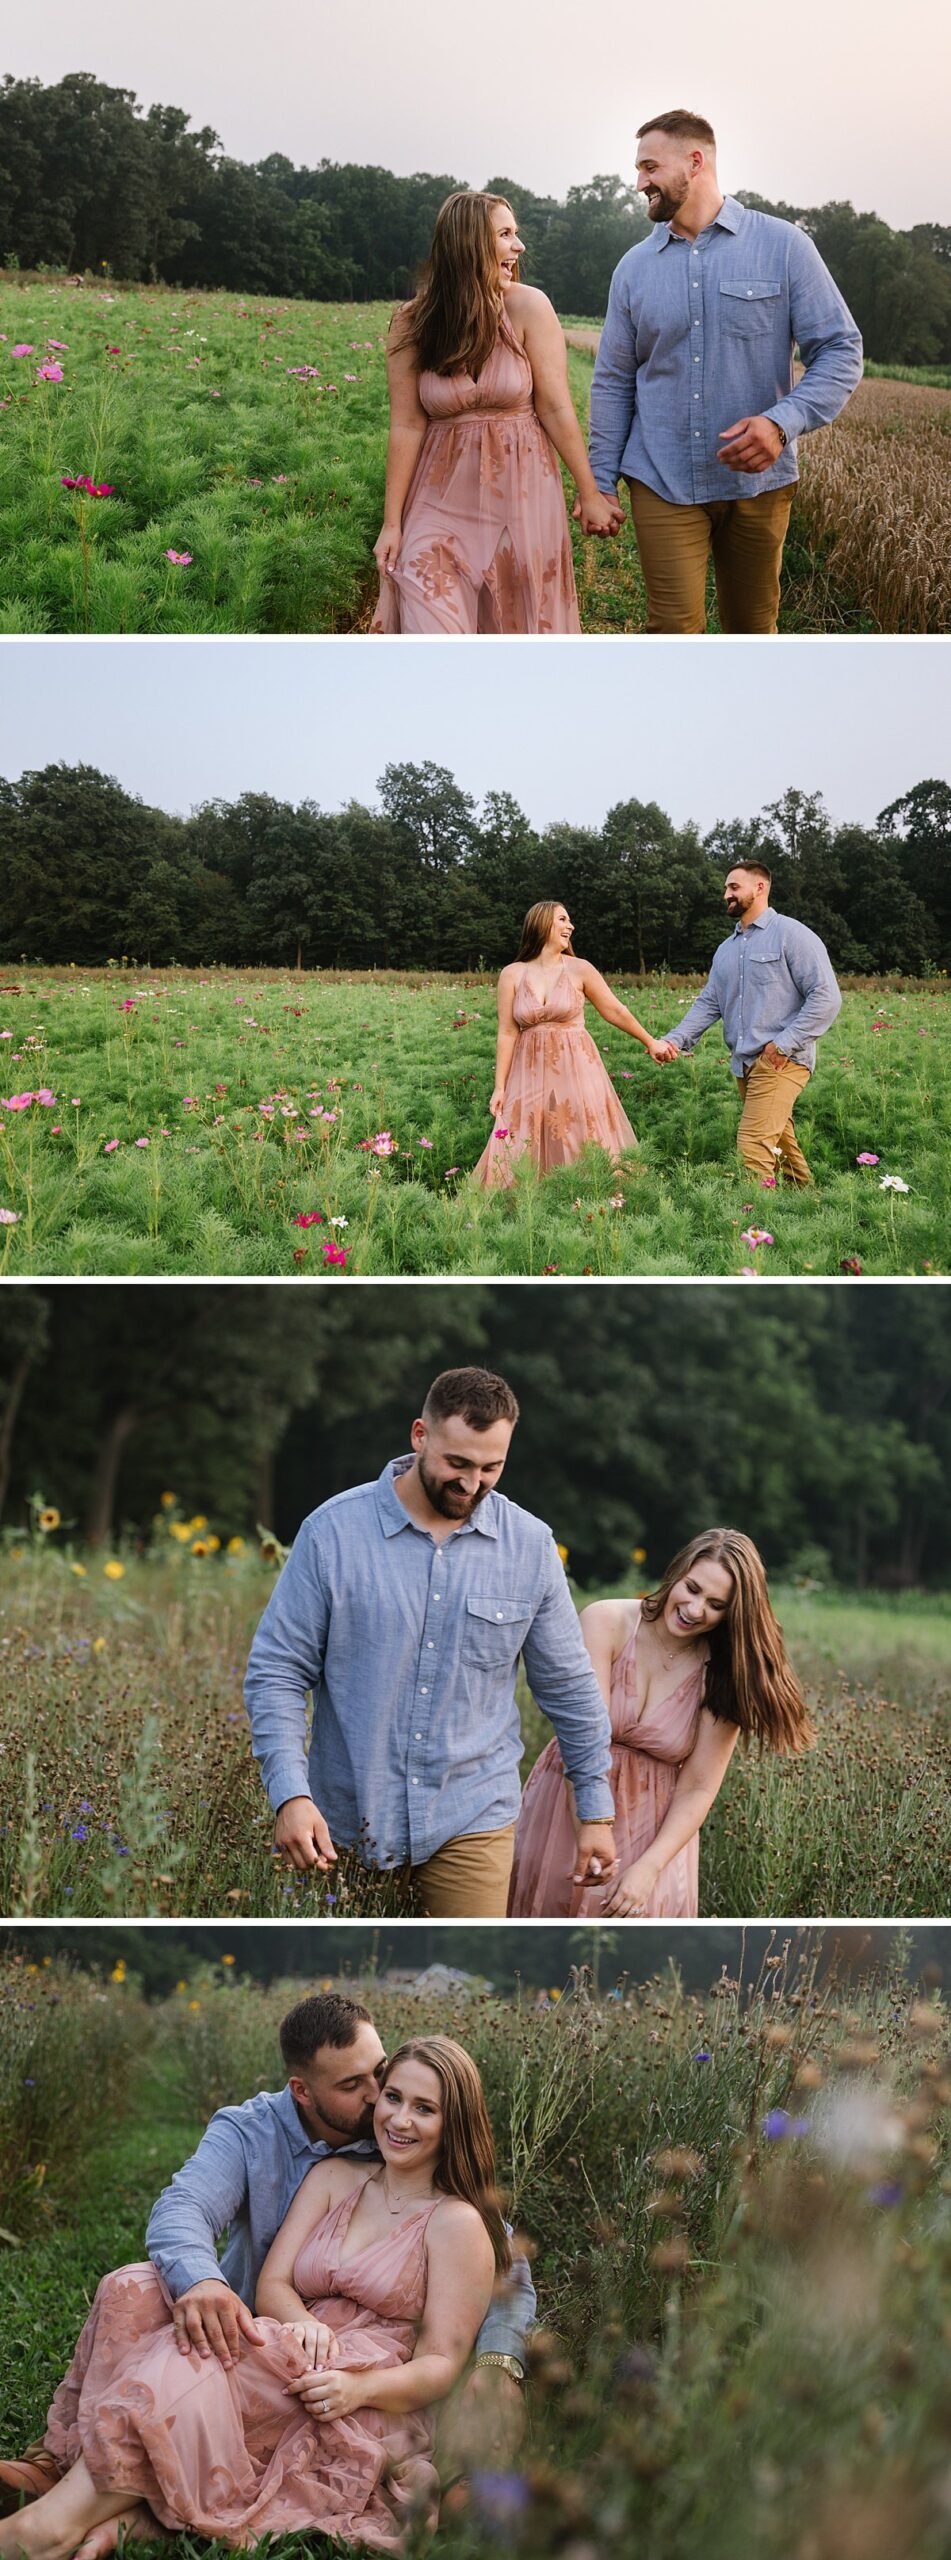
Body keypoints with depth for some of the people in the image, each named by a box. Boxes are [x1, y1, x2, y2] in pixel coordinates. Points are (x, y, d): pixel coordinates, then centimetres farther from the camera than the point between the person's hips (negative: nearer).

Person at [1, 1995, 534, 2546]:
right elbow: (180, 2211, -24)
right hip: (242, 2331, 1)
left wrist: (498, 2367, -33)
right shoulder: (249, 2131, -5)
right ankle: (57, 2463, -22)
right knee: (132, 2289, -26)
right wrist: (200, 2280, -50)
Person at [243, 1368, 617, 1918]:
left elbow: (569, 1686, 10)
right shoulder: (334, 1531, -7)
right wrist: (290, 1794, -16)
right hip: (348, 1823, -1)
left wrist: (596, 1810, 11)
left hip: (470, 1823, 1)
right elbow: (276, 1671, -4)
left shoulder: (530, 1546, 0)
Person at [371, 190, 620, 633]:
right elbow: (407, 426, -4)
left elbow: (555, 408, -5)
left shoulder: (527, 307, -7)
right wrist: (392, 523, -4)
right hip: (443, 500, 0)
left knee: (516, 627, 7)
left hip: (520, 495, 0)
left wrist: (590, 495, -3)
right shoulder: (412, 324, -4)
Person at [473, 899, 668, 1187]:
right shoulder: (512, 975, 1)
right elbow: (507, 1033, 1)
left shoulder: (579, 970, 0)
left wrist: (650, 1042, 16)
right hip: (531, 1074, 1)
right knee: (520, 1154, 0)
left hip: (576, 1070, -1)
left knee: (582, 1152, 0)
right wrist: (499, 1088, -1)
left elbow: (615, 1011, 10)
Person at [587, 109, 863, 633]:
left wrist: (783, 422, -21)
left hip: (757, 482, -1)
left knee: (752, 628, 10)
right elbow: (613, 382, 11)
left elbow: (841, 351, -5)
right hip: (664, 485, 1)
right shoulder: (635, 267, 6)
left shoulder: (783, 246, -2)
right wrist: (601, 484, 4)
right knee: (674, 629, -9)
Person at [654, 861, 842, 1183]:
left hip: (781, 1062, -8)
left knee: (754, 1148, -18)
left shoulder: (792, 935, -5)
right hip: (744, 1063, 8)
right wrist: (675, 1039, -2)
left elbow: (826, 997, -12)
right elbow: (708, 1003, 15)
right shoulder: (726, 949, 20)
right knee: (780, 1142, 14)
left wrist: (784, 1045, -16)